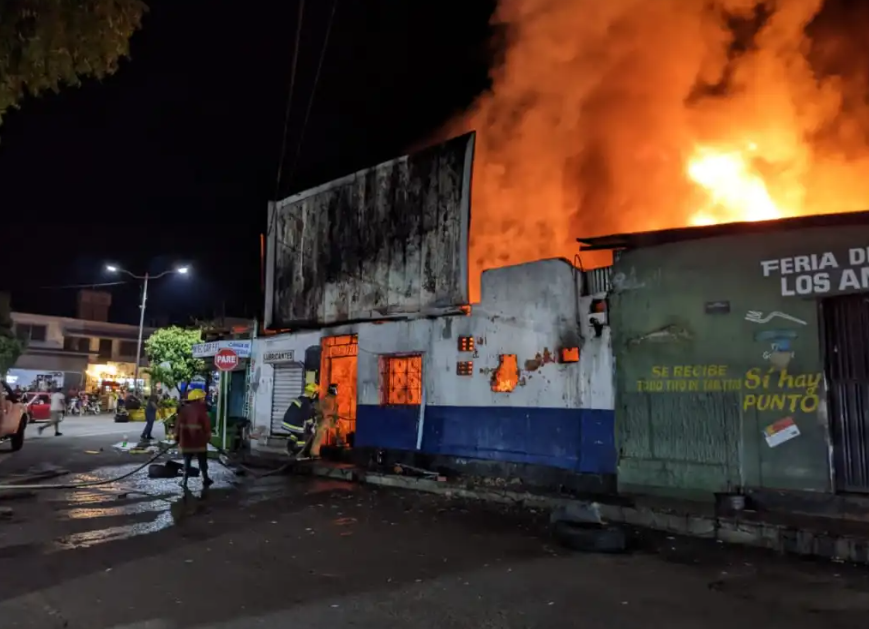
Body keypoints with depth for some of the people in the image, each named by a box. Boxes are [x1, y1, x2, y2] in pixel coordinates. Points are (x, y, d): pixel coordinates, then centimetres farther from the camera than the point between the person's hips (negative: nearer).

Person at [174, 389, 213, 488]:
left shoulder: (184, 409, 4)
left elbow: (178, 424, 7)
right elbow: (207, 425, -10)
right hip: (199, 441, -4)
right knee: (202, 462, 9)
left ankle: (185, 481, 8)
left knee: (187, 461, 11)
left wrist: (177, 436, 15)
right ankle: (205, 480, 17)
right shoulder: (201, 410, -11)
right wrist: (208, 436, 2)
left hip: (186, 441, 4)